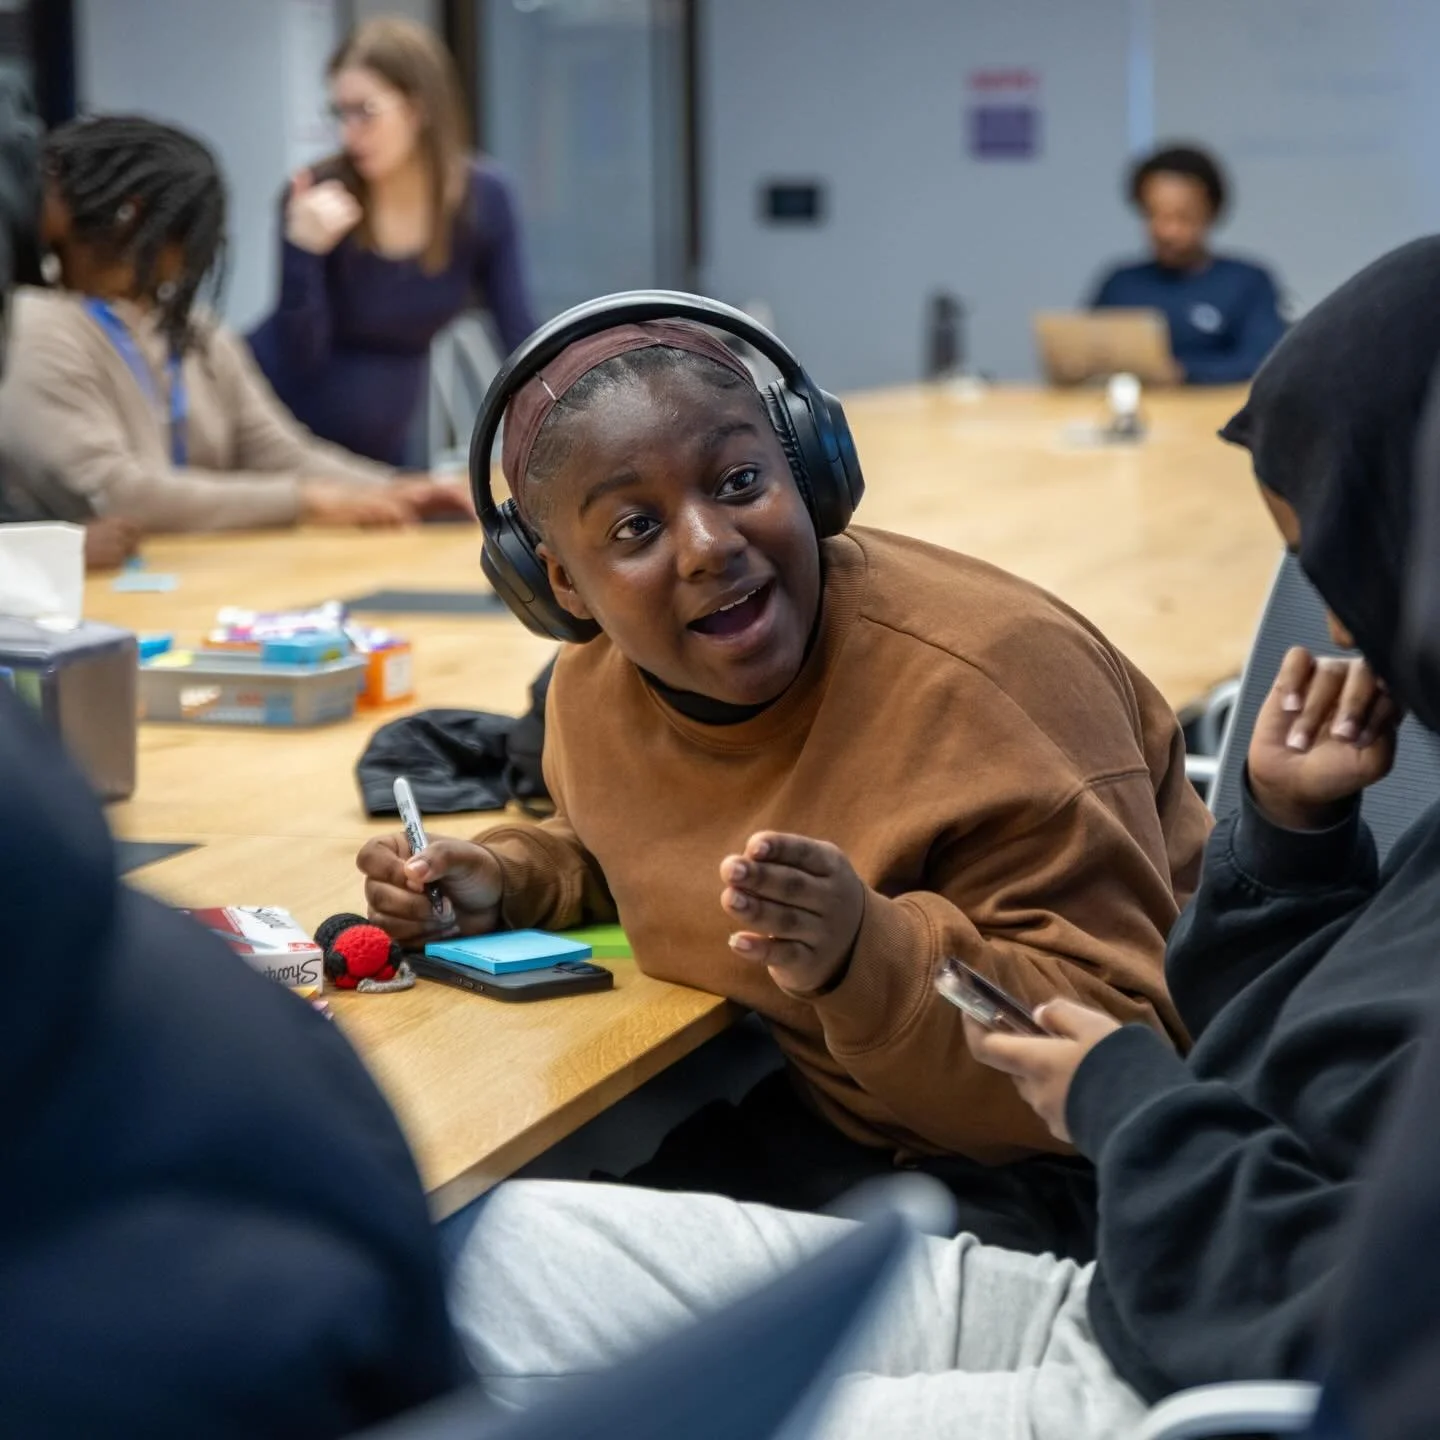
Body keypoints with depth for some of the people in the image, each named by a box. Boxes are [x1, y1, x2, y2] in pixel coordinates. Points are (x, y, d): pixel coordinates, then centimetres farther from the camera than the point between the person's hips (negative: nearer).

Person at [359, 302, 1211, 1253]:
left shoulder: (984, 682, -27)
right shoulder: (596, 692, -4)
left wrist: (871, 954, -42)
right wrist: (506, 883, 2)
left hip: (1067, 1162, -7)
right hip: (842, 1117, 7)